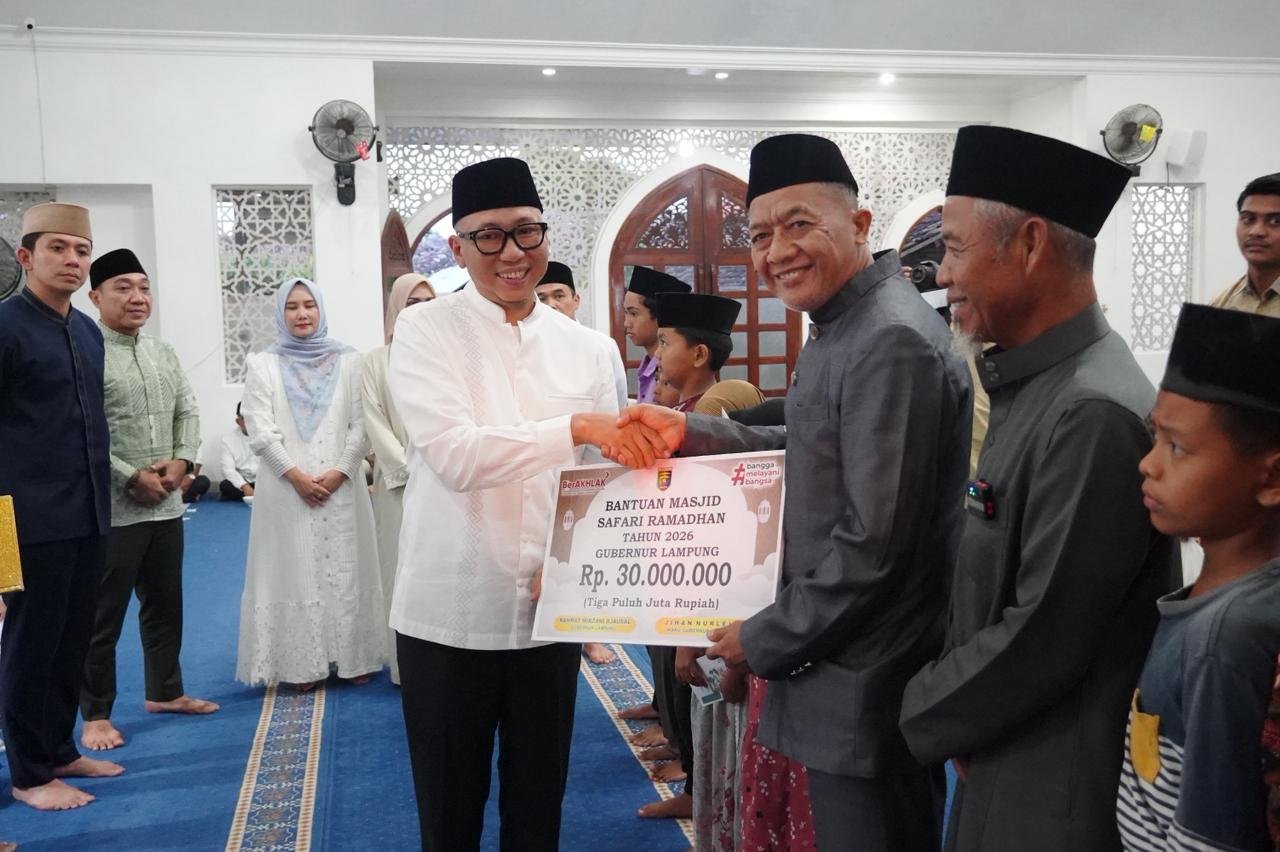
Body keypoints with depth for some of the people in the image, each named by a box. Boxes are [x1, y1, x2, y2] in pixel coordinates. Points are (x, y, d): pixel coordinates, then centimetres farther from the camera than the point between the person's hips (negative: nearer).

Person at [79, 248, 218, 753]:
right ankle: (95, 714, 17)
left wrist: (180, 462, -5)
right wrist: (133, 478, -16)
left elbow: (188, 413, 12)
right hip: (111, 510, -7)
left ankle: (165, 691, 32)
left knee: (165, 605, 17)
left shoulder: (164, 354, 11)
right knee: (103, 616, 4)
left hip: (167, 505, 7)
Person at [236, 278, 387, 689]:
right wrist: (297, 476, -11)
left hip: (342, 487, 1)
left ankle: (353, 658, 13)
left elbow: (361, 425, 2)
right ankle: (303, 664, 8)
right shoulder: (262, 365, 5)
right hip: (286, 489, -1)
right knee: (296, 573, 1)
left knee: (346, 570, 4)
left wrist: (340, 471, -10)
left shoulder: (348, 361, 7)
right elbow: (260, 432, -2)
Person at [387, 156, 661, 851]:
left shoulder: (583, 347, 4)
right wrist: (575, 427, -30)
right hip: (450, 612, -3)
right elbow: (454, 455, -20)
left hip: (550, 609, 3)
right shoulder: (424, 331, -6)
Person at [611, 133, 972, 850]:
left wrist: (764, 640, -13)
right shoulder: (843, 328, 9)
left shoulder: (892, 341, -22)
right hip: (844, 670, 9)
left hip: (868, 684, -9)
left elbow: (875, 545, -24)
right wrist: (690, 432, 11)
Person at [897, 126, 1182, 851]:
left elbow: (1043, 637, -24)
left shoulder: (1094, 412, -25)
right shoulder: (1033, 387, 5)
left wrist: (926, 712, -9)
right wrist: (950, 707, 3)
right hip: (1002, 763, 8)